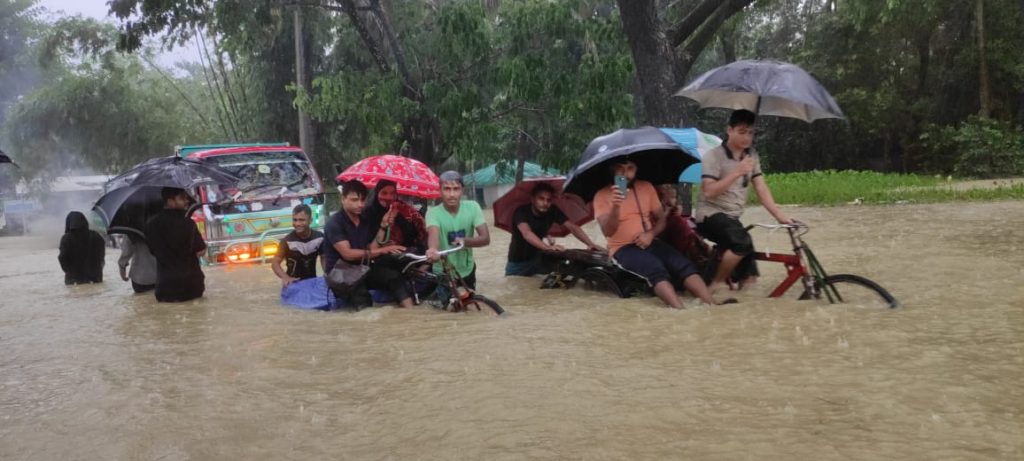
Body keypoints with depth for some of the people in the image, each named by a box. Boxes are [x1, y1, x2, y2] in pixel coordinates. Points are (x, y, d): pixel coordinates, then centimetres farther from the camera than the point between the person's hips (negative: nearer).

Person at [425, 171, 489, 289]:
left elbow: (485, 238, -15)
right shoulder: (433, 213, -19)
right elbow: (433, 234, -39)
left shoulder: (472, 207, -12)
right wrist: (432, 250, -63)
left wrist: (465, 241, -35)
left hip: (467, 272, 3)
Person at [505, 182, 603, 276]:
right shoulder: (521, 211, -26)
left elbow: (572, 227, -19)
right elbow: (526, 233, -44)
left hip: (536, 257, 4)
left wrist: (590, 244, -36)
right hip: (517, 261, -4)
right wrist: (547, 247, -61)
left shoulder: (552, 211, -12)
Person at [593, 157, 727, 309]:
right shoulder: (602, 195, -4)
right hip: (623, 248, -5)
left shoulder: (646, 187, 9)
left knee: (682, 264, -21)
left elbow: (661, 219, 12)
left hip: (649, 243, 5)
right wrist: (615, 207, -32)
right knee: (655, 267, -34)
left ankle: (712, 305, -32)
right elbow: (607, 231, -15)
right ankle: (681, 311, -50)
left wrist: (651, 234, -10)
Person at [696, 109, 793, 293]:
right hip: (711, 214, -7)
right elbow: (709, 191, -21)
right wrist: (737, 173, -27)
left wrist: (780, 215, -9)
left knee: (749, 278, 0)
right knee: (743, 241, -33)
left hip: (732, 217, 7)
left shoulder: (752, 156, 7)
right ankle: (717, 284, -17)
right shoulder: (714, 156, -12)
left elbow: (761, 189, 2)